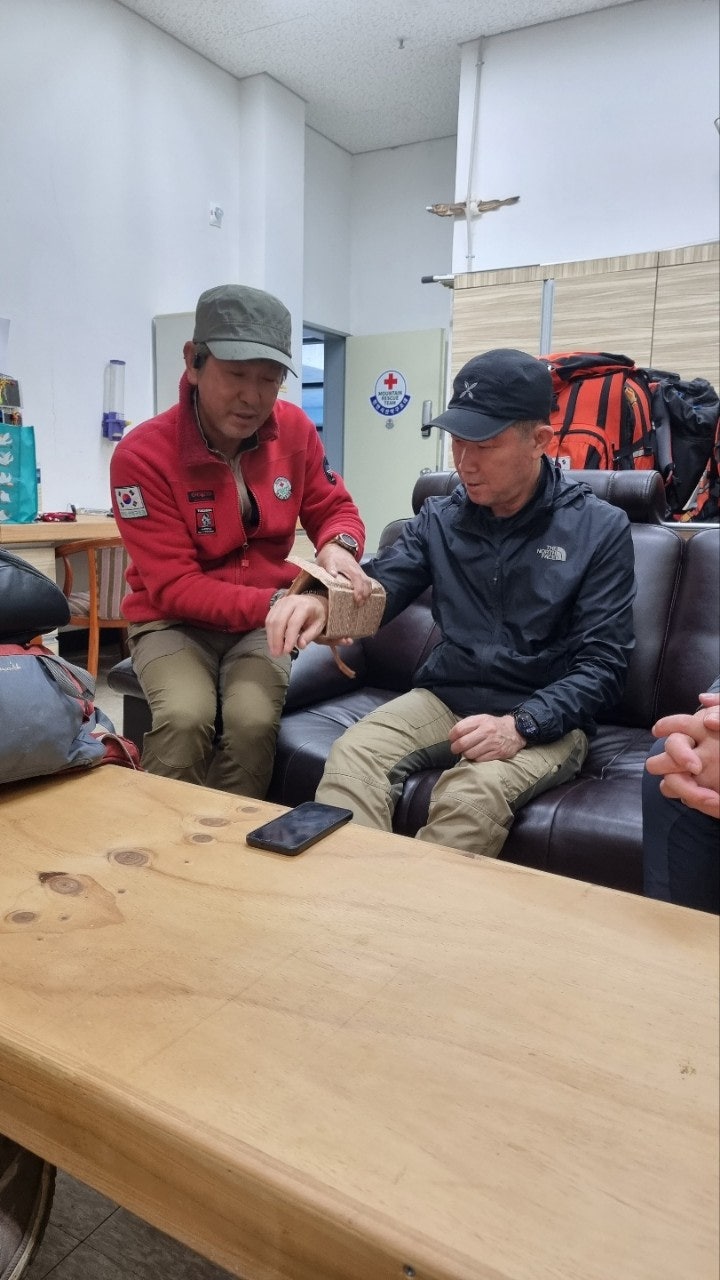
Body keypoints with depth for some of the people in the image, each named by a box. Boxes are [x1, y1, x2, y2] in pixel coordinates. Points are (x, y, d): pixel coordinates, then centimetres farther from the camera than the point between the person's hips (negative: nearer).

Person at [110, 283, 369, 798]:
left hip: (263, 620, 2)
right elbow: (174, 588, -21)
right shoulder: (143, 454, -18)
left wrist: (336, 548, -18)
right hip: (174, 621, -2)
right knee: (186, 717, -31)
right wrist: (275, 603, -34)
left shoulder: (294, 428, -5)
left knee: (253, 719, -27)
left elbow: (334, 509, 8)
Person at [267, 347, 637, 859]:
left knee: (471, 795, -33)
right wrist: (322, 602, -24)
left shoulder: (600, 528, -4)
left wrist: (520, 726, -23)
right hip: (443, 699, 4)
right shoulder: (440, 518, 7)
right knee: (352, 755, -25)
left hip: (545, 721, -3)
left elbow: (603, 663, -8)